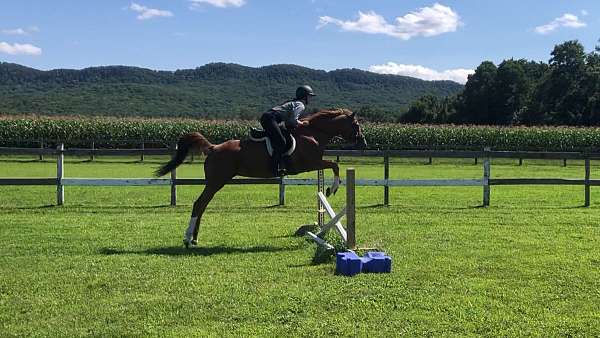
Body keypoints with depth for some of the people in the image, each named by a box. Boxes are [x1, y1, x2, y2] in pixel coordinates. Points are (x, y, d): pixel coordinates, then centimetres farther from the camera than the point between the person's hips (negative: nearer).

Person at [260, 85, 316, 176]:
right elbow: (293, 120, -14)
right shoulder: (300, 105, -1)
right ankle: (276, 169, -24)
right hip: (271, 118, -10)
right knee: (281, 142, -18)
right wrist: (302, 123, 1)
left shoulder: (293, 102, 28)